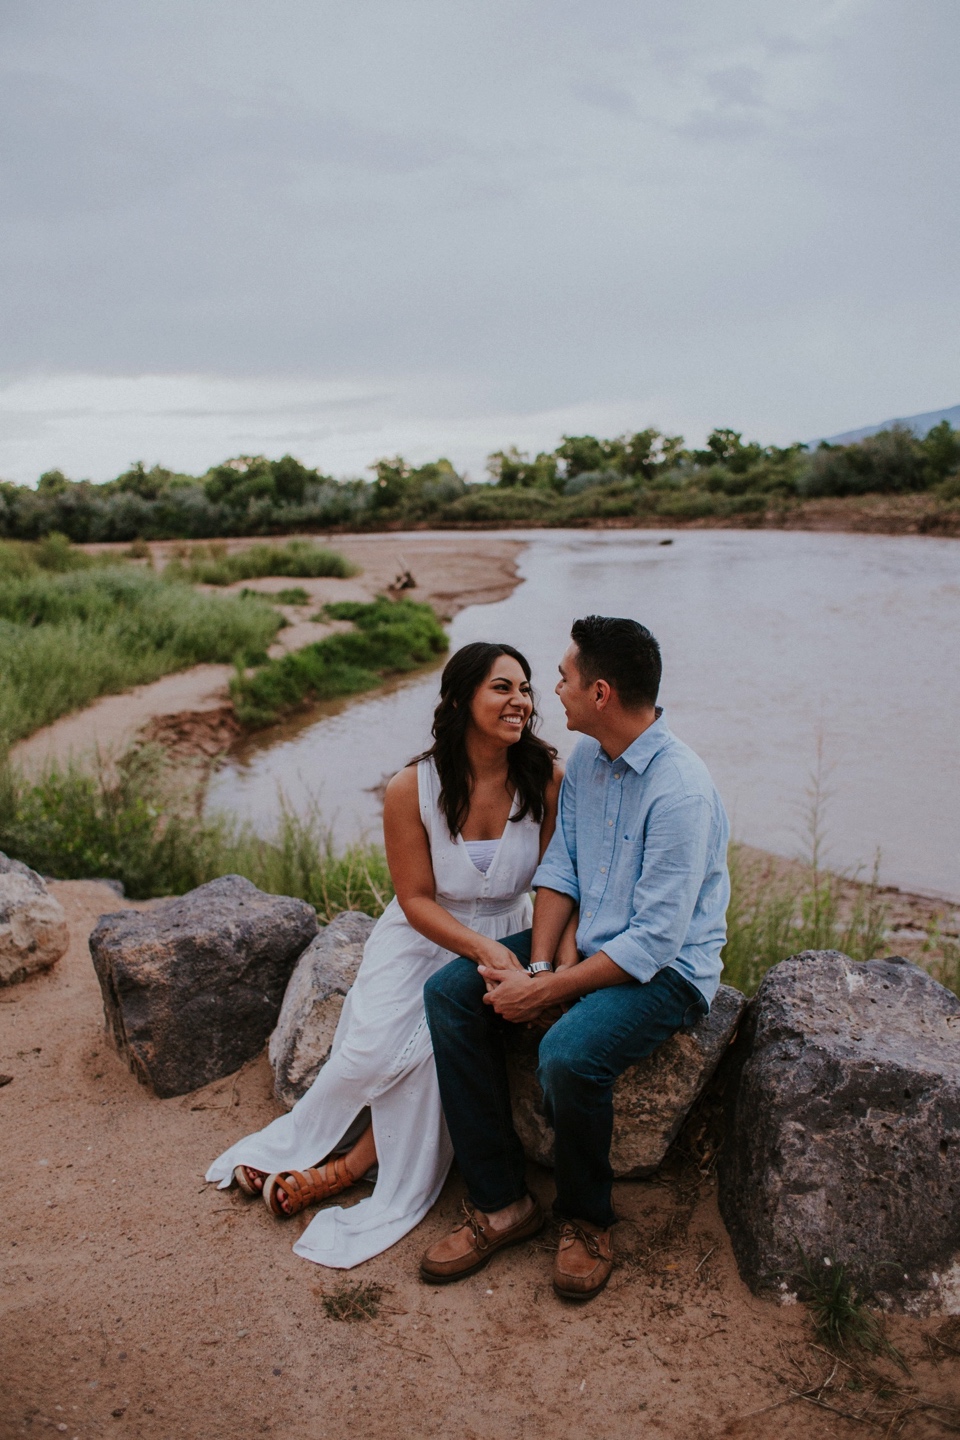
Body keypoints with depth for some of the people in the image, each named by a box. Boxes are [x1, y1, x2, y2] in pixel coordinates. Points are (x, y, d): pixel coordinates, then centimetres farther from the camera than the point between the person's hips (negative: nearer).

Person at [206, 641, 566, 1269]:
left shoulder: (547, 780, -13)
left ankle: (350, 1167, 2)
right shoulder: (412, 789, -15)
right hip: (423, 935, 0)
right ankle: (292, 1147, 11)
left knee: (434, 1045, -23)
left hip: (504, 937, 1)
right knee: (373, 1047, -19)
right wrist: (480, 947, -23)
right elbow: (417, 900, -10)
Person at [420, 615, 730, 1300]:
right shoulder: (586, 758, 1)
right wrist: (536, 965, -9)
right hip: (591, 940, 8)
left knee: (568, 1054, -34)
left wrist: (542, 992, -23)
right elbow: (559, 867, 5)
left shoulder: (681, 790, -26)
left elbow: (655, 941, -26)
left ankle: (588, 1218, -1)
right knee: (450, 993, -7)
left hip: (668, 968, -8)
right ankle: (501, 1203, 0)